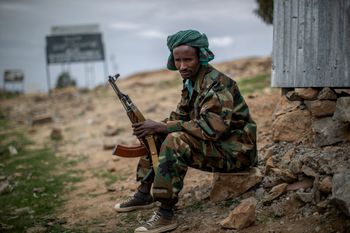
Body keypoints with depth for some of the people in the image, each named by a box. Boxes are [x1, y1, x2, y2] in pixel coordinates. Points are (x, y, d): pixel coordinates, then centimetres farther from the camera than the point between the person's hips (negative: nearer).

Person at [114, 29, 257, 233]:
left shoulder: (216, 84, -22)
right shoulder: (192, 80, 6)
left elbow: (210, 127, -32)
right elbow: (182, 116, 13)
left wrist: (162, 127, -28)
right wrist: (154, 127, -7)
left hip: (235, 150, -9)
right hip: (214, 142, 10)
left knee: (175, 142, -30)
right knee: (155, 136, 10)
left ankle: (166, 214, -23)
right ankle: (145, 193, 15)